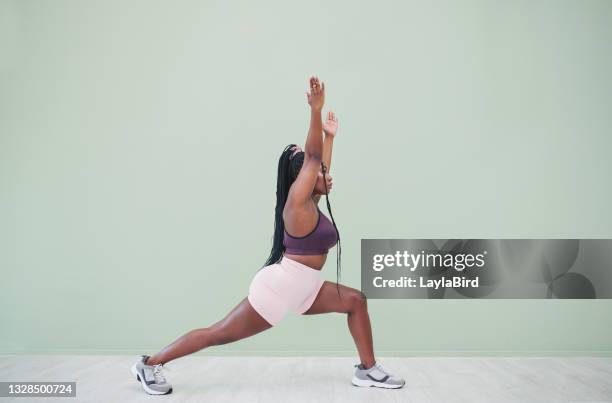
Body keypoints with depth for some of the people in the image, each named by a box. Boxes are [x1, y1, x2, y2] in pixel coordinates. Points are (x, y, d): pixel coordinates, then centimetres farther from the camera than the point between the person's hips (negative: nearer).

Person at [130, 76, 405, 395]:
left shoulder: (310, 203, 11)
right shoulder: (297, 201, -12)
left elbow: (319, 166, 26)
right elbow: (312, 156, -22)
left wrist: (330, 136, 32)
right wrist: (315, 109, -27)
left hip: (300, 289, 9)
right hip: (279, 286, -9)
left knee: (356, 301, 6)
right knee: (220, 334, -2)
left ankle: (367, 370, 10)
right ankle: (149, 364, 10)